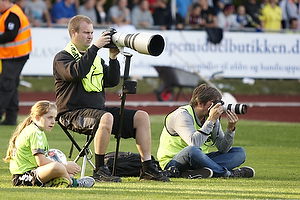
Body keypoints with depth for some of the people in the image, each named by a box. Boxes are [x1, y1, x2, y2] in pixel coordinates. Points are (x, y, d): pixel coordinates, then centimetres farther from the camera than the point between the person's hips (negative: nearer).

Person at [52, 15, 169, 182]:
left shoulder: (95, 57, 22)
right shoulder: (62, 58, 0)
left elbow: (113, 81, 14)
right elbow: (76, 72, -22)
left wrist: (113, 57, 1)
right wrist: (95, 47, -19)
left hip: (99, 109, 8)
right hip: (74, 112, -8)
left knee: (141, 117, -5)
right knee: (106, 117, -38)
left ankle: (147, 168, -7)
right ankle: (99, 170, -29)